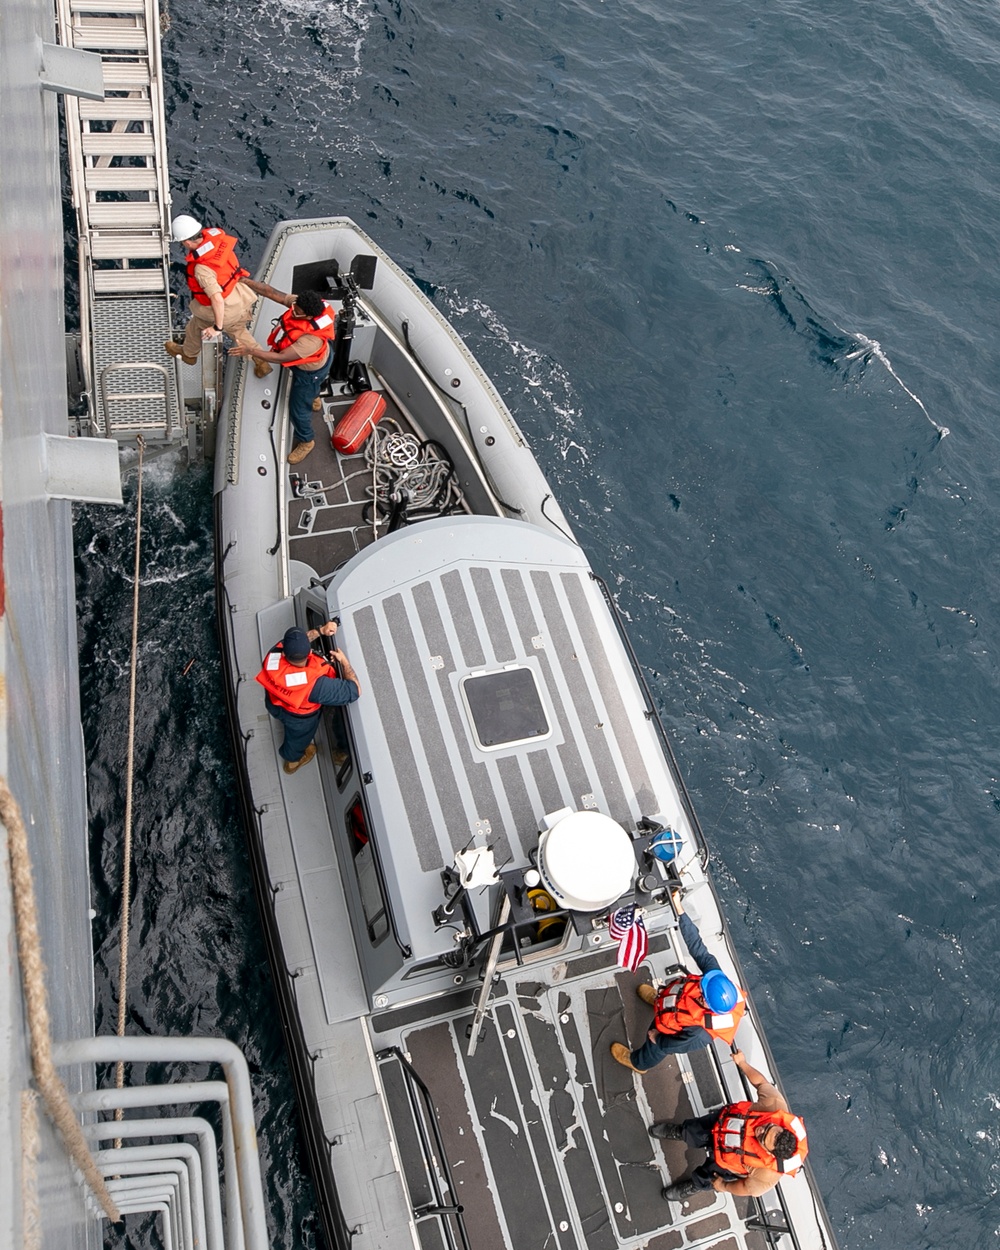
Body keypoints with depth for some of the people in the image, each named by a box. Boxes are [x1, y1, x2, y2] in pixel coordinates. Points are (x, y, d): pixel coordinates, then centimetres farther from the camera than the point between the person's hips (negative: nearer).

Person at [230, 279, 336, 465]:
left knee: (298, 408, 11)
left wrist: (250, 351, -38)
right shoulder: (300, 303, -30)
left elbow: (281, 358, -41)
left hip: (310, 371, -7)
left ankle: (306, 441, 39)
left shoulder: (312, 339, -49)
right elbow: (272, 292, -22)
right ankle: (313, 399, 74)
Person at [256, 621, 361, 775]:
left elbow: (294, 641, -12)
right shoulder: (314, 684, -49)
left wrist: (321, 630, -19)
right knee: (299, 737, 33)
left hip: (274, 704, 3)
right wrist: (344, 661, -25)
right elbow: (354, 691, -37)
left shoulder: (274, 653, -37)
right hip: (300, 718, -3)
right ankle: (292, 760, 65)